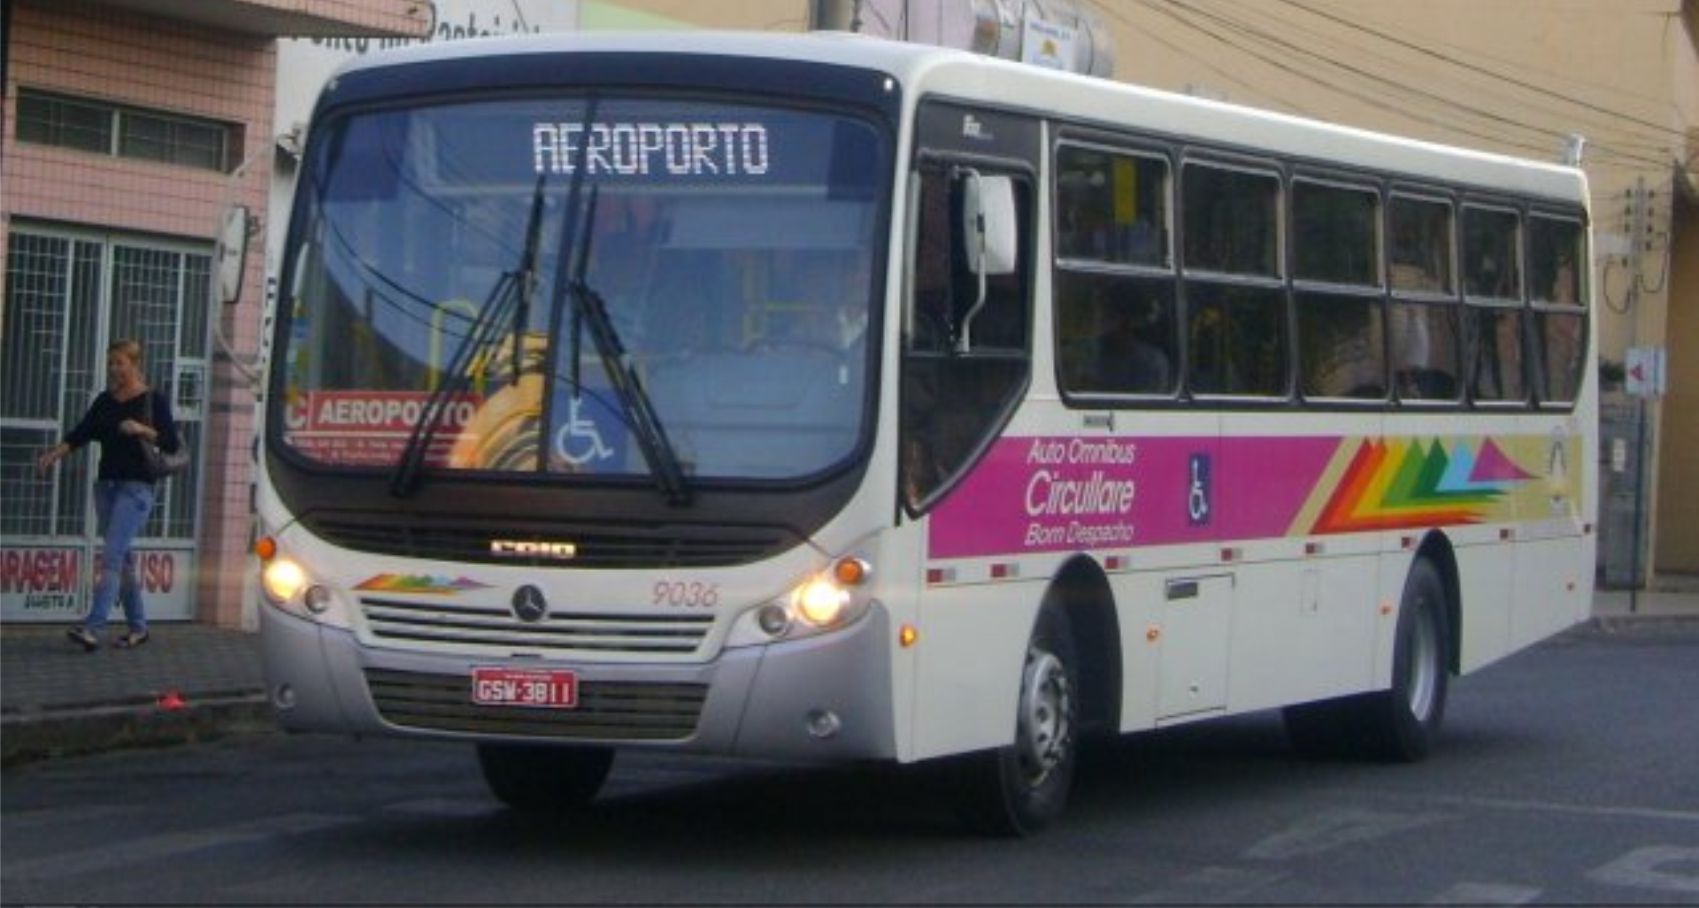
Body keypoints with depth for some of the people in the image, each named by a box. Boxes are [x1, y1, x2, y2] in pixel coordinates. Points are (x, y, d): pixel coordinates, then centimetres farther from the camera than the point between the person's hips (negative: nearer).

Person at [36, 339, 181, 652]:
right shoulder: (105, 401, 12)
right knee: (122, 558, 10)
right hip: (106, 484, 6)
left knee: (112, 556, -16)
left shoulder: (153, 400, -3)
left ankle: (92, 628, -24)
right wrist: (55, 453, -12)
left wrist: (143, 430, -22)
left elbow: (172, 443, -7)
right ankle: (138, 626, 20)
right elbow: (81, 433, 4)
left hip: (136, 487, -6)